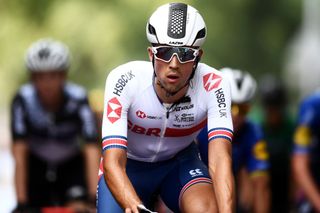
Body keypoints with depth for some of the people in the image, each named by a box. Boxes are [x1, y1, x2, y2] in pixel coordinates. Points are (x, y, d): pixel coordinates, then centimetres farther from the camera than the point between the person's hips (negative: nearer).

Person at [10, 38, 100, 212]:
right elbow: (19, 154, -30)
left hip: (71, 165, -1)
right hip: (37, 164, 1)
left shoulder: (77, 98, -27)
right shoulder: (23, 100, -26)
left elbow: (92, 151, -33)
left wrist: (96, 198, -43)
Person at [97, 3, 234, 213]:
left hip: (179, 163, 0)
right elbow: (113, 163, -38)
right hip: (130, 165, 0)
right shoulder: (125, 80, -31)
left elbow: (220, 159, -37)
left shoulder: (213, 86, -27)